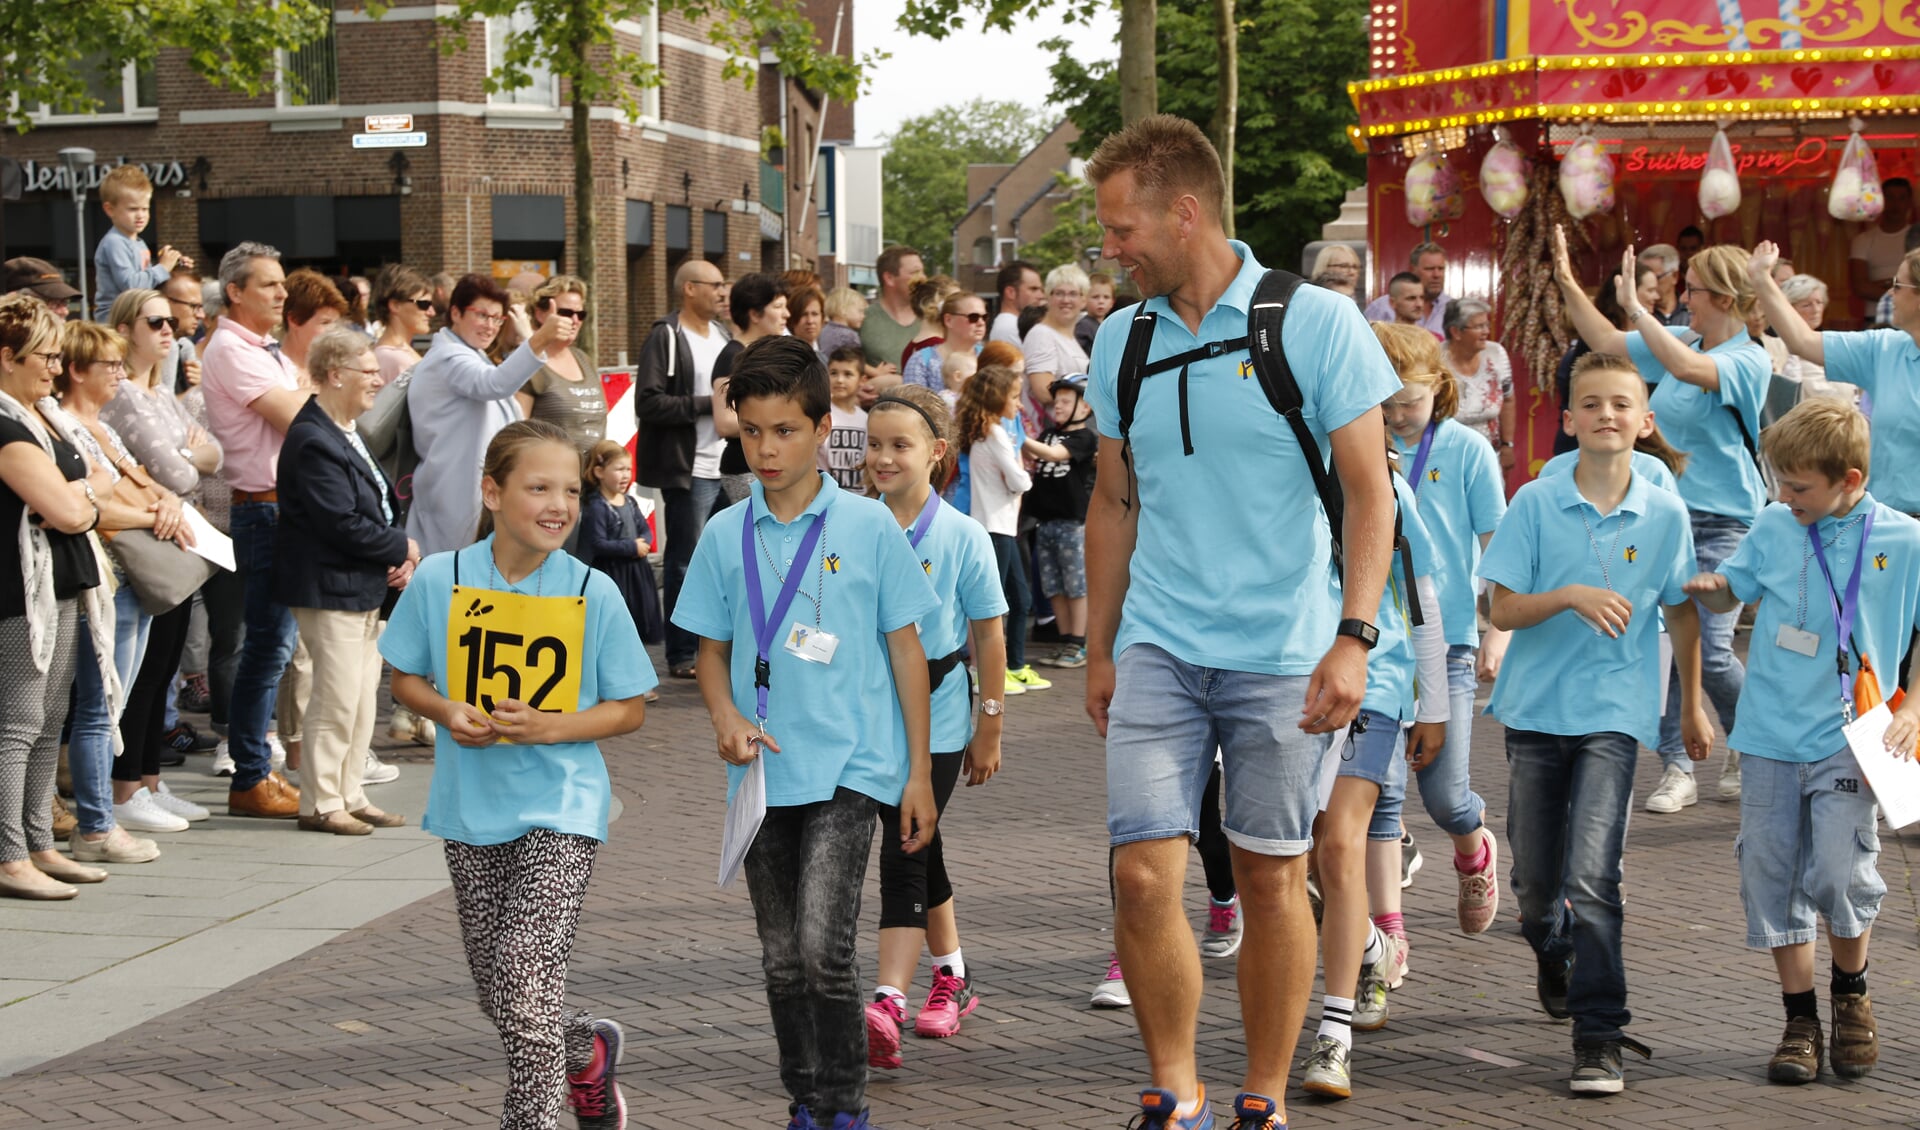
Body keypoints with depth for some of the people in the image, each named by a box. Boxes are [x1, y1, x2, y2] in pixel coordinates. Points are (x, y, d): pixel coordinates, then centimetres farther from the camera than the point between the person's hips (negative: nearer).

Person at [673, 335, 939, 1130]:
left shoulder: (868, 526, -2)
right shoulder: (725, 536, 4)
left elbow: (905, 649, 2)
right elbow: (712, 649, 13)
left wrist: (919, 773, 1)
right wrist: (725, 715, -9)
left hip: (849, 767, -4)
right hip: (764, 772, 4)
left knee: (823, 947, -16)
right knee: (781, 959, 11)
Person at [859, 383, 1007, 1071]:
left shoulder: (963, 537, -7)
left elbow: (988, 636, -1)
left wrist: (989, 728, 1)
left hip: (936, 718, -3)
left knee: (905, 856, -12)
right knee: (920, 852, 15)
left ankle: (888, 1002, -17)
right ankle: (953, 978, 30)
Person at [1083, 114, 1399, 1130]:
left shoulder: (1316, 323, -7)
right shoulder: (1121, 341, 7)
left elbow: (1369, 492, -7)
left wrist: (1353, 637, -16)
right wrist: (1099, 648, 15)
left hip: (1280, 653, -3)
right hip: (1158, 649, 3)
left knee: (1272, 877, 6)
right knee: (1143, 874, -7)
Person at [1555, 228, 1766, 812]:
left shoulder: (1749, 360, -12)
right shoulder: (1678, 341, 9)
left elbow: (1689, 369, -31)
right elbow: (1607, 342, 20)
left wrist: (1635, 306, -28)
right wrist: (1566, 281, 13)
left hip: (1722, 522, -6)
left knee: (1710, 651, -10)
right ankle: (1677, 769, 9)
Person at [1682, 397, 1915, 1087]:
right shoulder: (1773, 528, 3)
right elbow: (1734, 591, 18)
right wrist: (1711, 587, -5)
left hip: (1847, 738, -3)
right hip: (1770, 736, 3)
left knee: (1840, 873, -15)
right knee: (1771, 876, 4)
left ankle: (1851, 993, 13)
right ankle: (1800, 1018, 18)